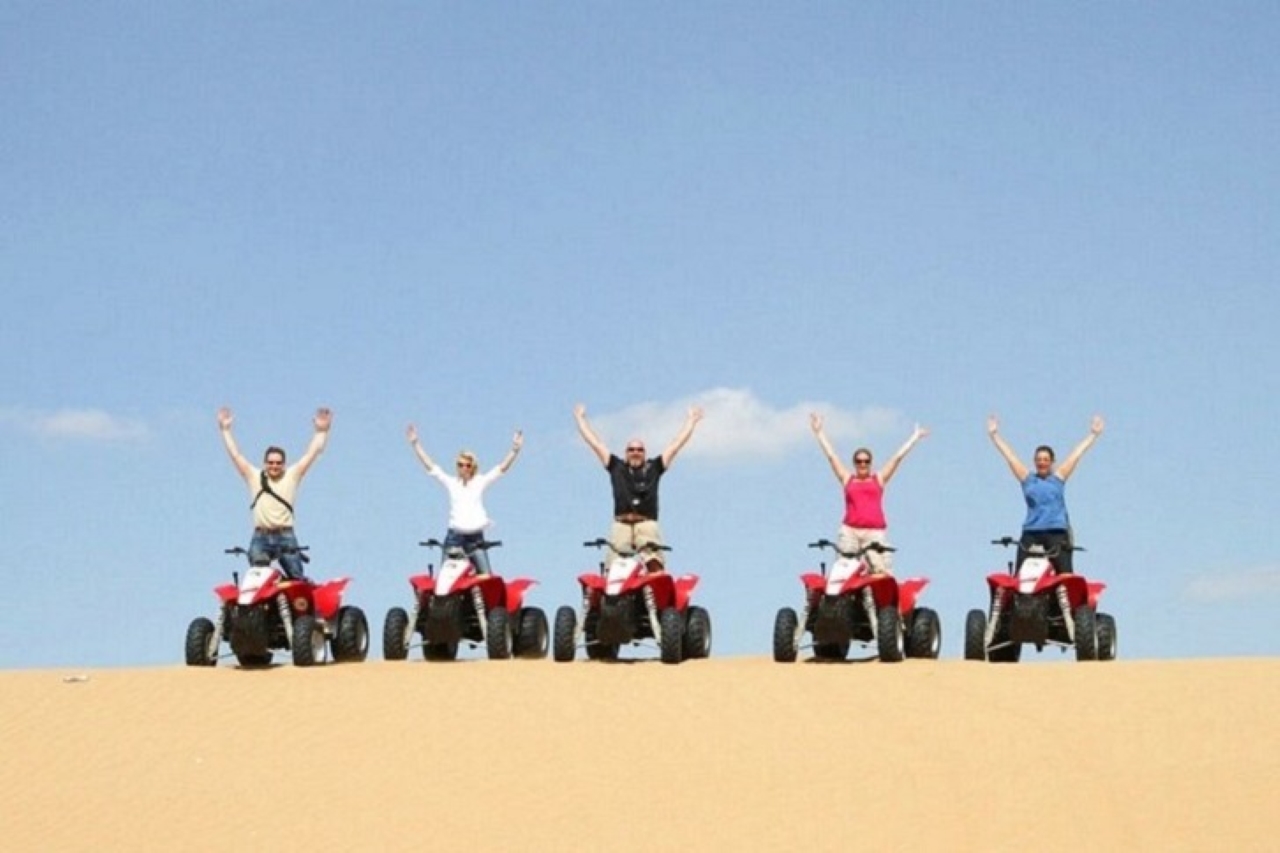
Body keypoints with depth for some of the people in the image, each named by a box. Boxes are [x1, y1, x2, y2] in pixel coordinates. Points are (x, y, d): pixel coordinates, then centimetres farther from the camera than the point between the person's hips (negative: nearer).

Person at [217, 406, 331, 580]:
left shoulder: (292, 476, 11)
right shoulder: (254, 477, 13)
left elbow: (312, 454, 9)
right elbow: (235, 455, 13)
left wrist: (321, 432, 4)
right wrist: (225, 430, 13)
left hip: (286, 536, 0)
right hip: (261, 537, 0)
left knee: (297, 579, -4)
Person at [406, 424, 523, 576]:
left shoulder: (481, 482, 8)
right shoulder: (450, 482, 9)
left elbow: (503, 468, 2)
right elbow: (429, 466, 7)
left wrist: (515, 450, -11)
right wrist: (415, 444, 3)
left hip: (476, 538, 0)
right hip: (454, 536, 0)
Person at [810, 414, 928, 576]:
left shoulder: (879, 478, 17)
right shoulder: (847, 478, 17)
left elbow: (898, 457, 20)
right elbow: (831, 455, 20)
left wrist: (915, 437, 24)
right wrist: (819, 432, 22)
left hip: (875, 532, 0)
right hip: (850, 531, 0)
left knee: (882, 572, -13)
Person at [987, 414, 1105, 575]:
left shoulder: (1059, 477, 12)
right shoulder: (1027, 478, 14)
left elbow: (1076, 454, 15)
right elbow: (1009, 455, 18)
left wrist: (1093, 434, 18)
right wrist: (994, 435, 20)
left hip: (1057, 531, -1)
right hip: (1031, 531, 1)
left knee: (1065, 573, -12)